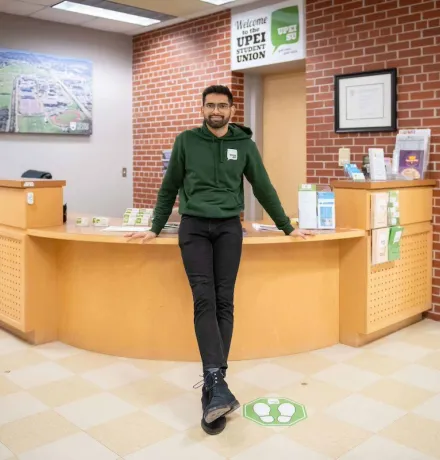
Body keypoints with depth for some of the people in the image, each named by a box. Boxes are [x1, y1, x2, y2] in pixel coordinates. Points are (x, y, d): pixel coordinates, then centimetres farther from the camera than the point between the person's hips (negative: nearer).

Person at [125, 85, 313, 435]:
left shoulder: (244, 144, 8)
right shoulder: (186, 141, 6)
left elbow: (263, 188, 14)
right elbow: (170, 187, 13)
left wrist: (288, 228, 16)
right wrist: (155, 228, 13)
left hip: (229, 228, 1)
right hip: (194, 226, -1)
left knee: (224, 302, -4)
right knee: (204, 300, -14)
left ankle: (213, 385, 1)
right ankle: (217, 383, -19)